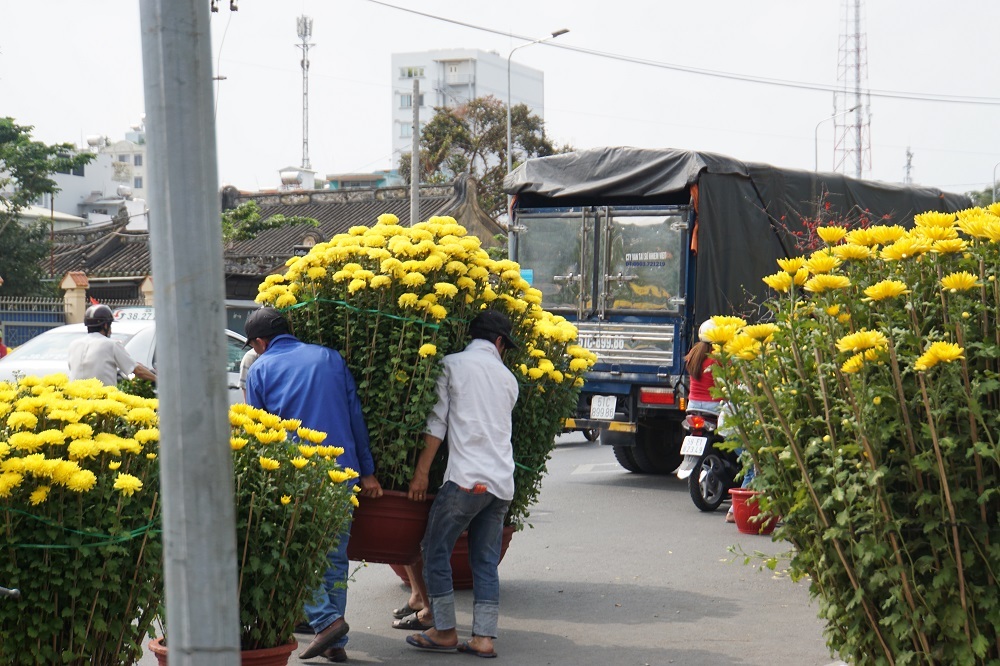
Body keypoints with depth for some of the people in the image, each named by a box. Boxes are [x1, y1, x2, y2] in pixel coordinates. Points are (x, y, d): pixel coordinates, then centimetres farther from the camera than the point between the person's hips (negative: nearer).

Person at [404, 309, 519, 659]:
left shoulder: (453, 364, 4)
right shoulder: (507, 377, 18)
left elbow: (437, 423, -1)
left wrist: (422, 471, 0)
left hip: (466, 477, -5)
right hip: (502, 482, 5)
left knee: (436, 551, 6)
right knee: (486, 561, 9)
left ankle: (445, 632, 6)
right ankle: (483, 638, 5)